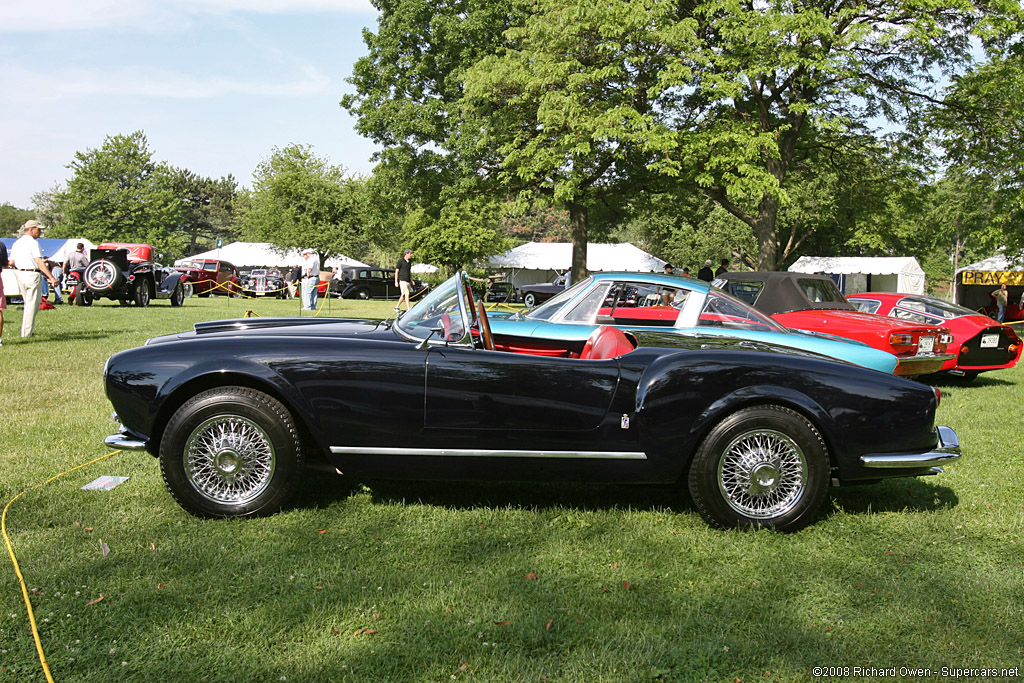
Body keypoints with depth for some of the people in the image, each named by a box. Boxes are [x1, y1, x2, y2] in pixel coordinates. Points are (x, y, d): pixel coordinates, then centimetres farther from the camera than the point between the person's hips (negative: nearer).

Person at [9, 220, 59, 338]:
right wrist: (51, 277, -23)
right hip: (33, 274, -8)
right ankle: (27, 333, -2)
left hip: (20, 274, 8)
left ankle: (26, 331, 22)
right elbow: (40, 262, -19)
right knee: (32, 305, -3)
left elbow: (11, 262, 15)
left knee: (28, 304, 19)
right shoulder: (33, 243, -11)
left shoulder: (16, 243, 13)